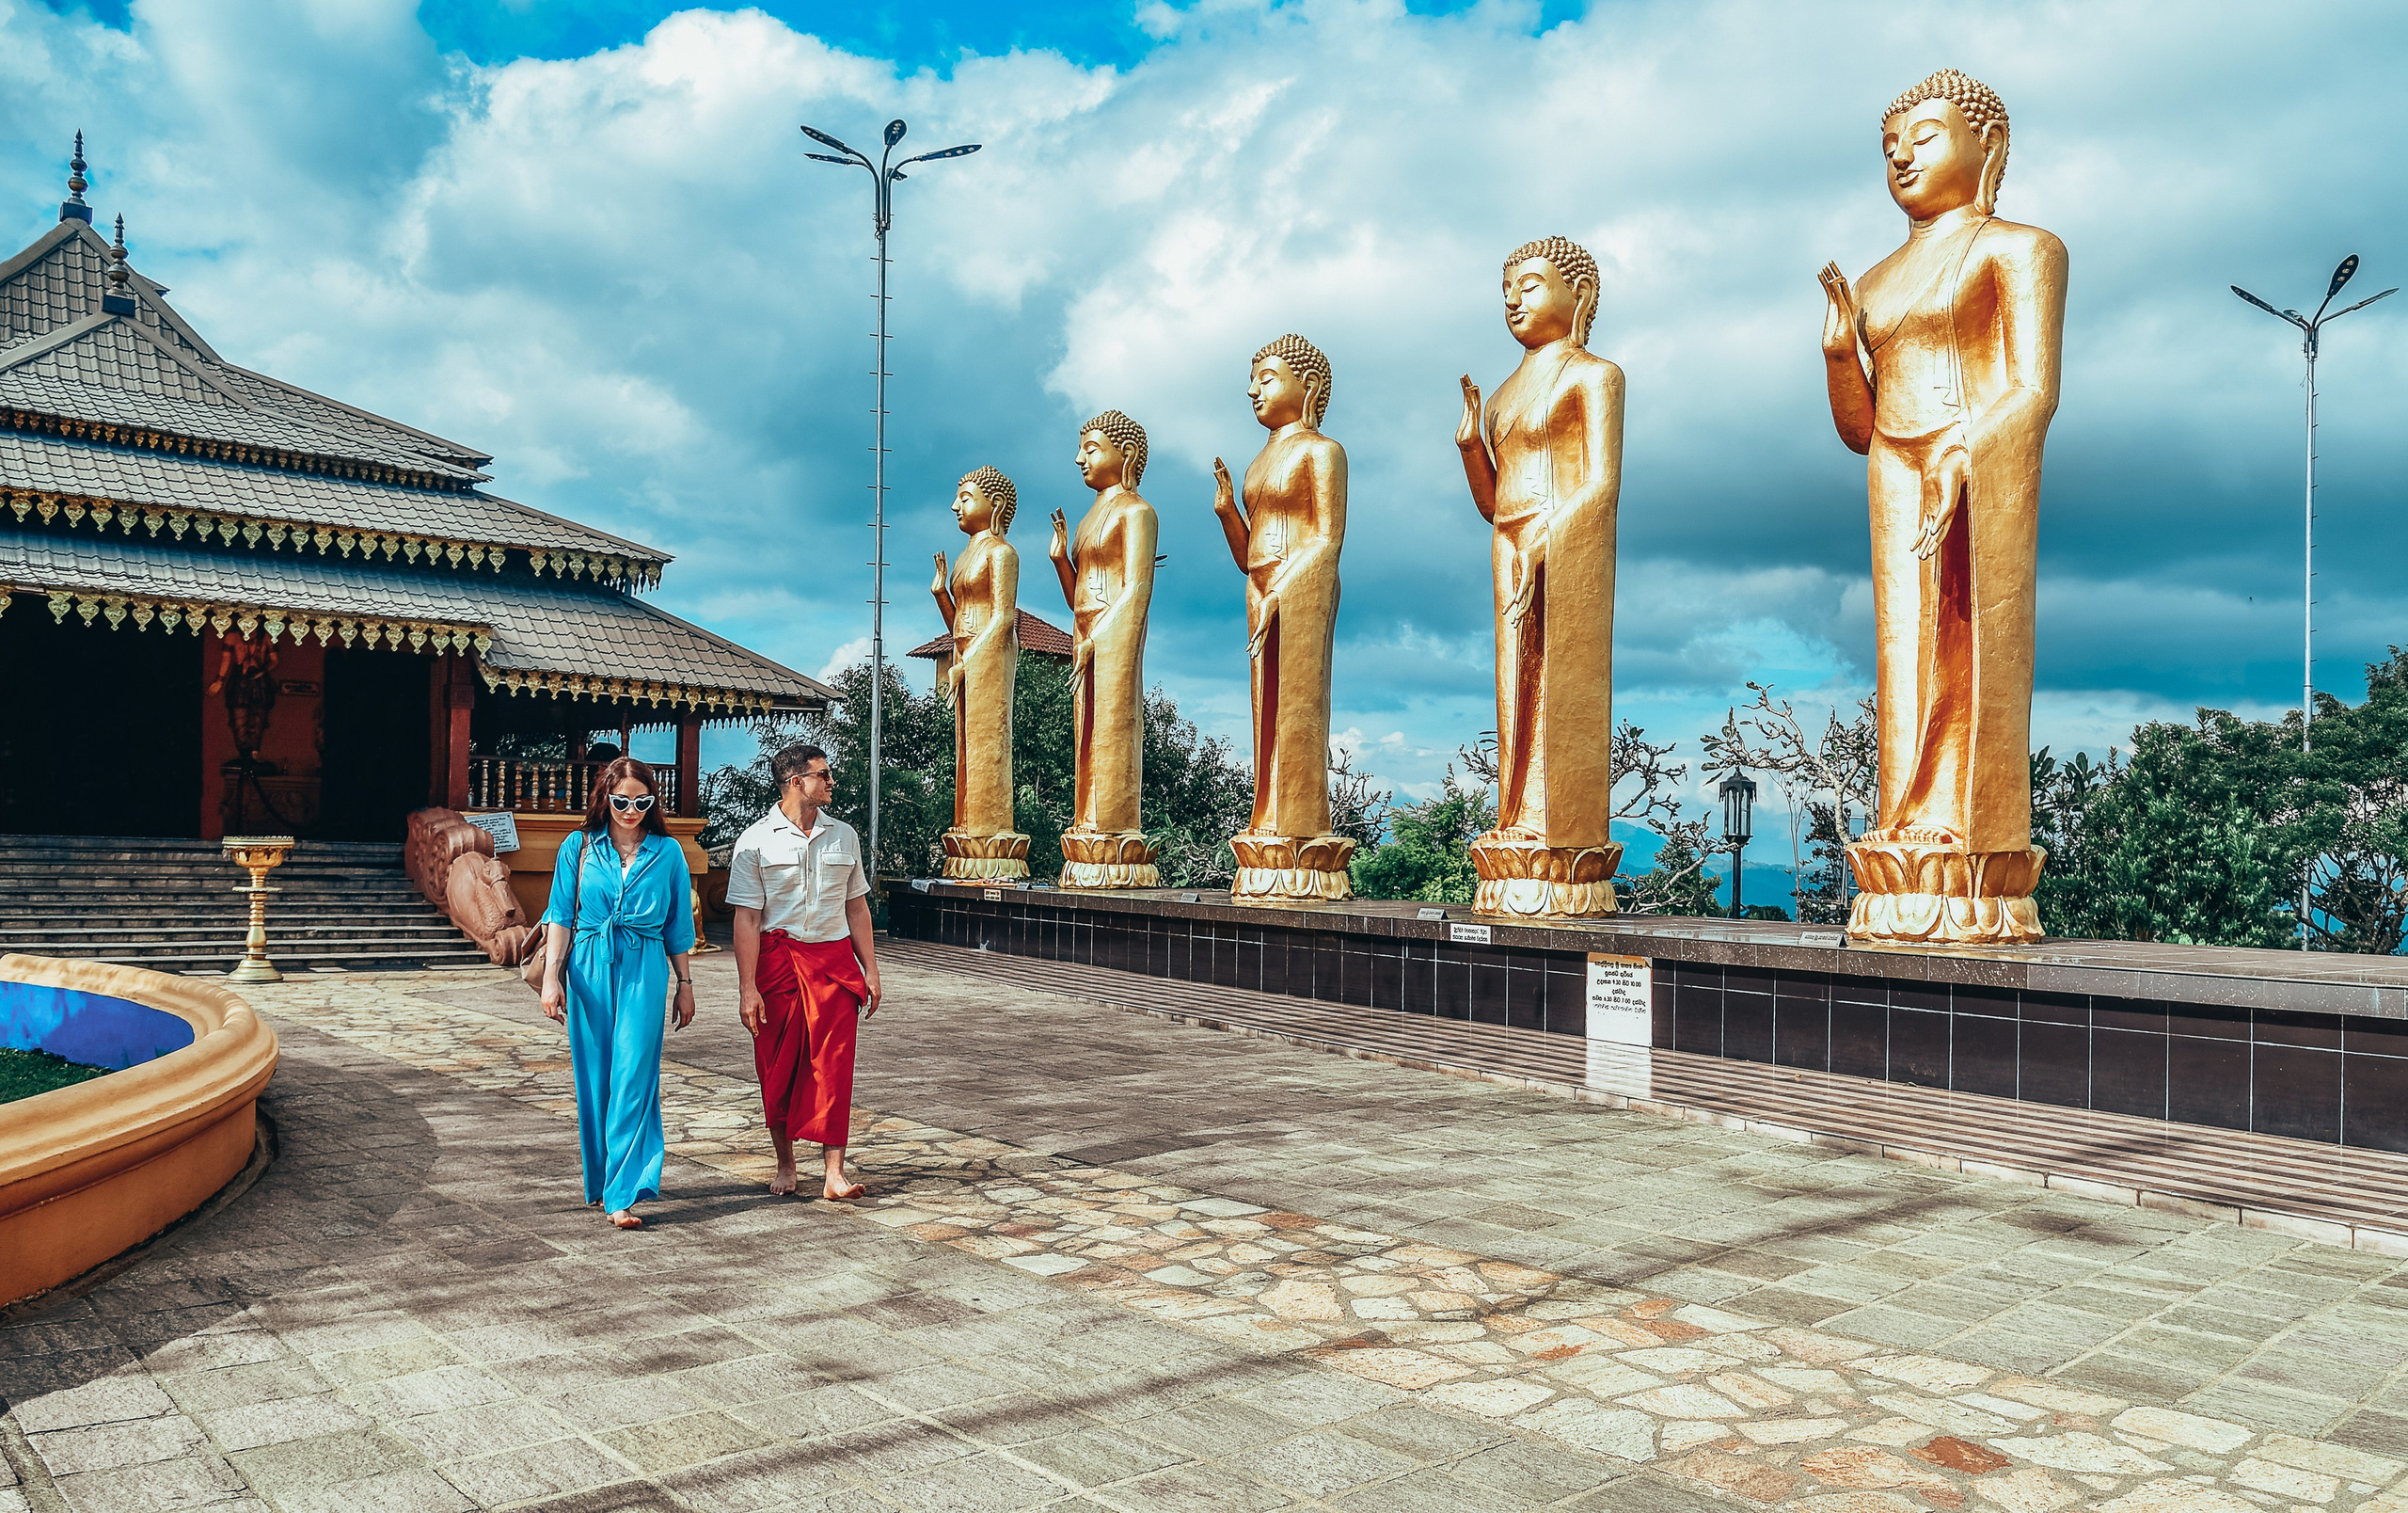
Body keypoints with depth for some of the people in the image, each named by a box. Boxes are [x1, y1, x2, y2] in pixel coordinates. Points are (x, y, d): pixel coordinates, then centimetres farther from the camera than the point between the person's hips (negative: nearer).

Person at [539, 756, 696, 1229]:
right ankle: (598, 1180, 22)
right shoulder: (578, 847, 7)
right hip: (588, 969, 1)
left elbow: (677, 926, 12)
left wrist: (685, 984, 15)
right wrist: (551, 977, -2)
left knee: (633, 1077, -10)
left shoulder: (667, 853, 7)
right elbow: (561, 916, 7)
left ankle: (621, 1194, -11)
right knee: (593, 1079, 6)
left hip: (644, 969, -1)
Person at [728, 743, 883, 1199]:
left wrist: (871, 971, 11)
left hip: (833, 959, 2)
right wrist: (747, 987, -11)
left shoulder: (843, 836, 10)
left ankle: (834, 1172, -6)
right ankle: (785, 1163, 24)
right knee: (778, 1068, 6)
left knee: (833, 1064, -6)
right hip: (777, 960, -2)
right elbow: (747, 919, -5)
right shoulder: (756, 841, -2)